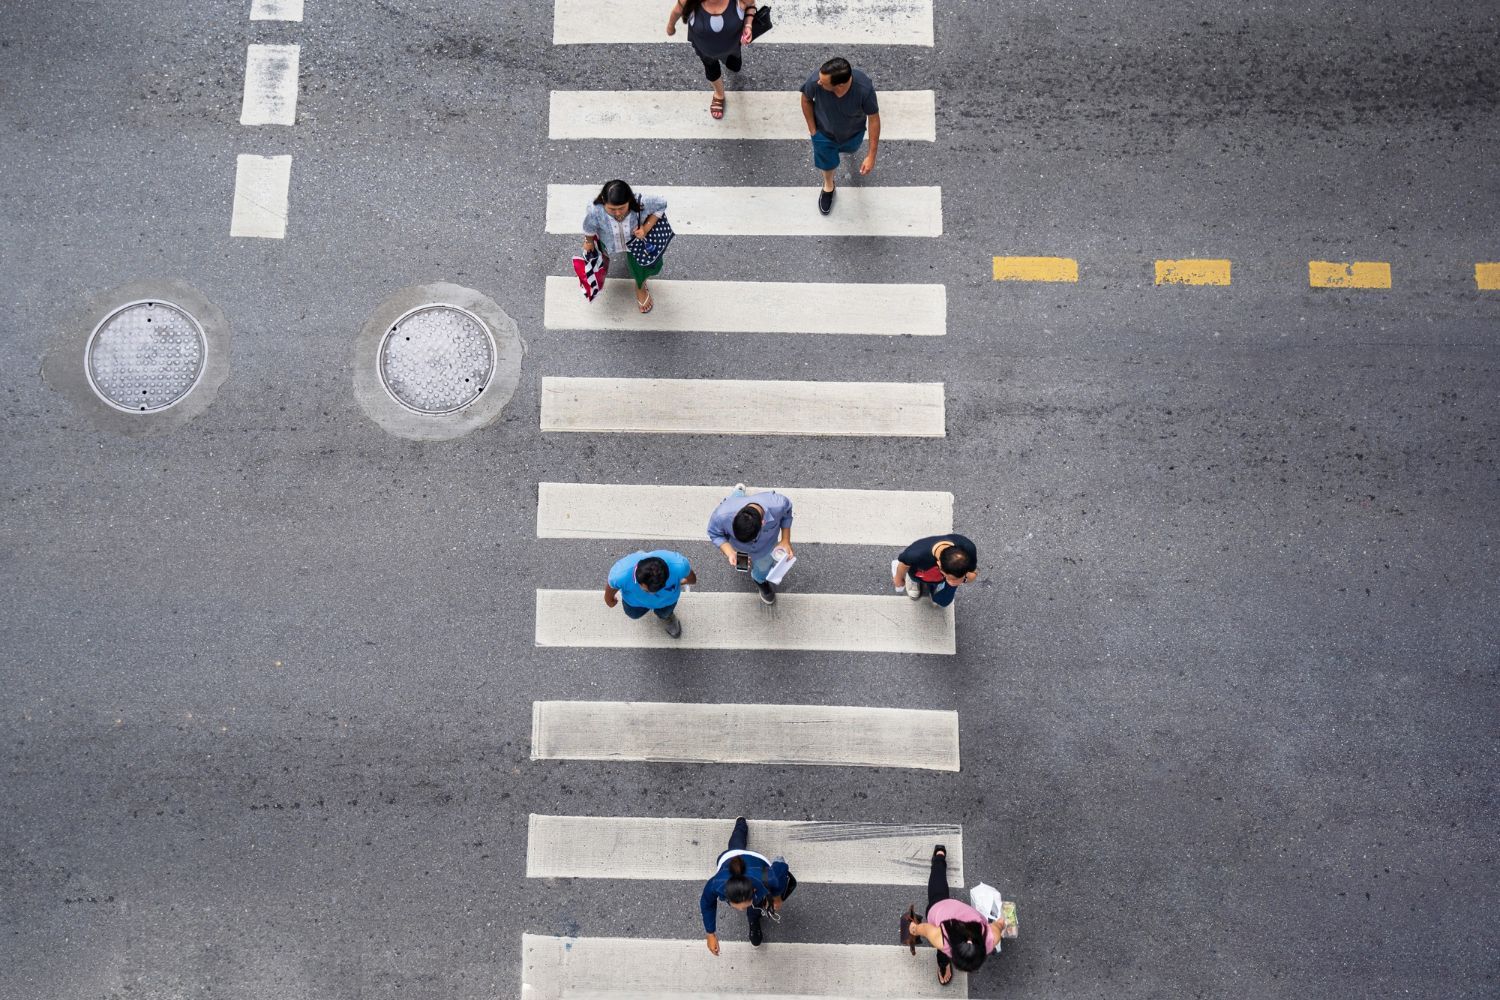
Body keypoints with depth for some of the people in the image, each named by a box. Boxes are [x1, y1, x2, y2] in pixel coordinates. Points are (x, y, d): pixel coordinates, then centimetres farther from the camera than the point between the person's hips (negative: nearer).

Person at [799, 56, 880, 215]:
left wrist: (871, 155, -21)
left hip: (853, 133, 0)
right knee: (827, 162, 28)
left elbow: (874, 119, -25)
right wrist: (812, 129, -6)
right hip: (824, 133, 0)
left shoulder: (864, 89, -41)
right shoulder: (815, 81, -39)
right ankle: (828, 186, 61)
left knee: (850, 148, 35)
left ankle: (846, 146, 72)